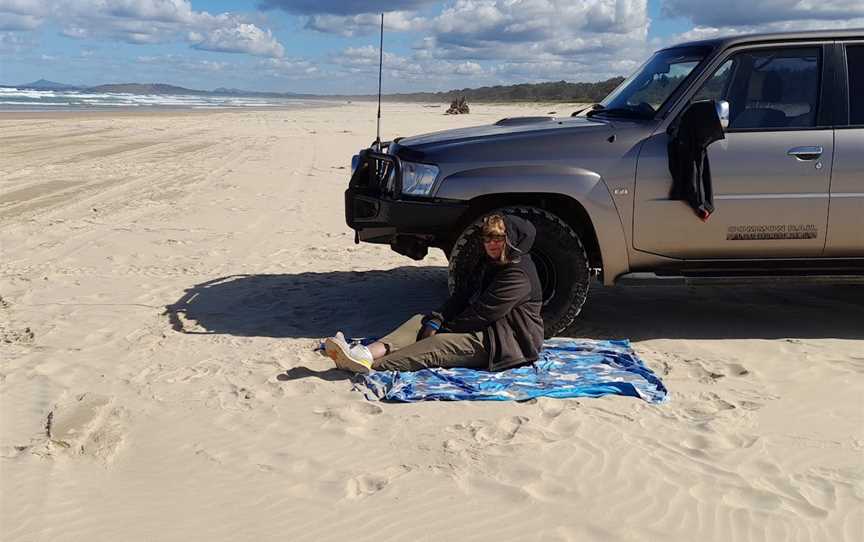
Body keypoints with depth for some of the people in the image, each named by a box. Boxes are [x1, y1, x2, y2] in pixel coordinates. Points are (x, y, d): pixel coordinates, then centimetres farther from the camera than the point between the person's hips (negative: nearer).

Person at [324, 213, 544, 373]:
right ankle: (367, 353, -29)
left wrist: (444, 327, -12)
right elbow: (465, 295, 8)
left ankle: (369, 364, -43)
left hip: (508, 343, -9)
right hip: (486, 331, 10)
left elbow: (482, 313, -20)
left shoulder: (518, 274, -16)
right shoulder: (491, 264, 16)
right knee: (420, 321, -7)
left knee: (439, 344, -29)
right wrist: (436, 320, -8)